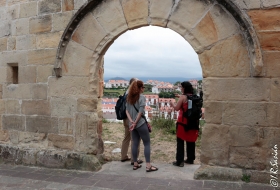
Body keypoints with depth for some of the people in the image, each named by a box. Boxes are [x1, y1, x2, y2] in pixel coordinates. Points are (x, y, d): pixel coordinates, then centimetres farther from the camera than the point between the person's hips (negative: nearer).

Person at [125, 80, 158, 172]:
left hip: (132, 124, 6)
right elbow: (140, 112, -15)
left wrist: (131, 121, -5)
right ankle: (148, 166, 1)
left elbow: (127, 111, 4)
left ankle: (135, 164, 20)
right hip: (141, 123, -6)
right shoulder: (142, 97, -11)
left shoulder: (129, 98, 8)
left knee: (135, 144, 13)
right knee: (147, 144, 2)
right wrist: (135, 123, -9)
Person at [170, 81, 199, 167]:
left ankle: (179, 161, 4)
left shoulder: (183, 97, -13)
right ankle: (190, 159, 25)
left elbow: (177, 108, -10)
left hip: (183, 122, -6)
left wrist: (172, 104, 10)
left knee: (180, 141, 2)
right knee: (191, 141, 15)